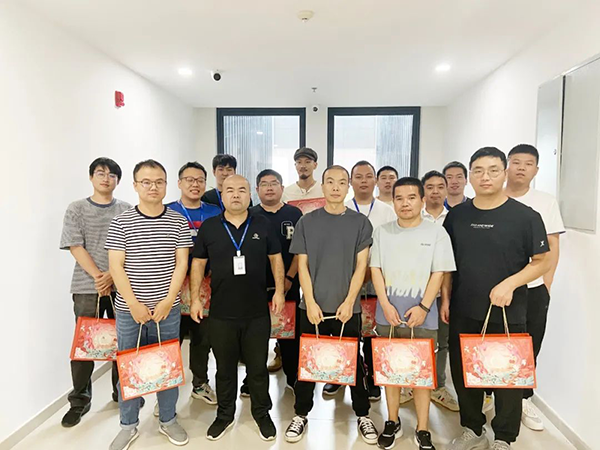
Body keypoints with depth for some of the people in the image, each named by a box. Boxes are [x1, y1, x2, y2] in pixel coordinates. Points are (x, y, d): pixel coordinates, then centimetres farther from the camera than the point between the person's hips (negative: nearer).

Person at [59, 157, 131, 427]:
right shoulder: (76, 209, 4)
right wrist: (98, 276, -12)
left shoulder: (126, 211, 6)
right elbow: (76, 247, -3)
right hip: (86, 287, -1)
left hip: (120, 286, 1)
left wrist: (112, 276, -12)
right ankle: (79, 401, 19)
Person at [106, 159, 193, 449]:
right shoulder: (121, 222, -2)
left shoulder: (178, 222, 1)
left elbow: (181, 263, -1)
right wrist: (134, 304, -11)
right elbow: (116, 267, -5)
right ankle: (128, 425, 30)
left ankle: (168, 420, 30)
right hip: (129, 310, 0)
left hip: (167, 309, 1)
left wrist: (168, 301, -9)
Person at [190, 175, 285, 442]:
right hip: (221, 313, 1)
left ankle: (262, 414, 32)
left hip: (257, 313, 0)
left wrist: (279, 291, -1)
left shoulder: (263, 226, 1)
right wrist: (195, 298, -1)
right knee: (225, 368, 15)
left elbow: (276, 259, 7)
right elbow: (198, 264, 5)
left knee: (258, 367, 13)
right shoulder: (208, 227, 1)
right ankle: (224, 415, 35)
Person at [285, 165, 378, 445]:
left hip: (347, 307, 0)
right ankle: (301, 414, 28)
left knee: (354, 362, 11)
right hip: (313, 306, 0)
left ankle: (363, 415, 30)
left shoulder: (360, 223, 1)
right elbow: (302, 265, 0)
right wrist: (311, 302, -8)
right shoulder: (307, 222, 1)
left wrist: (349, 301, -10)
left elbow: (361, 266, -1)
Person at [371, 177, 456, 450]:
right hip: (388, 313, 2)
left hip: (421, 314, -2)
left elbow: (439, 273, -4)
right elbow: (375, 269, 2)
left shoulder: (437, 233, -1)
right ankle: (392, 422, 29)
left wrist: (423, 307, -12)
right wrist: (386, 305, -7)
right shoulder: (382, 232, 5)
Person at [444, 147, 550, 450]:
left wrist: (510, 283, -17)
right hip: (463, 312, 3)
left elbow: (542, 261, -3)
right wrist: (445, 299, 6)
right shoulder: (456, 215, 3)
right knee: (462, 373, 13)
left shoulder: (526, 216, -7)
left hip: (507, 314, -3)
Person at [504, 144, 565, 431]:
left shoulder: (546, 203, 3)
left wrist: (546, 286, -1)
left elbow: (552, 247, 4)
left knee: (529, 347, 11)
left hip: (532, 289, 1)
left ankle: (524, 399, 27)